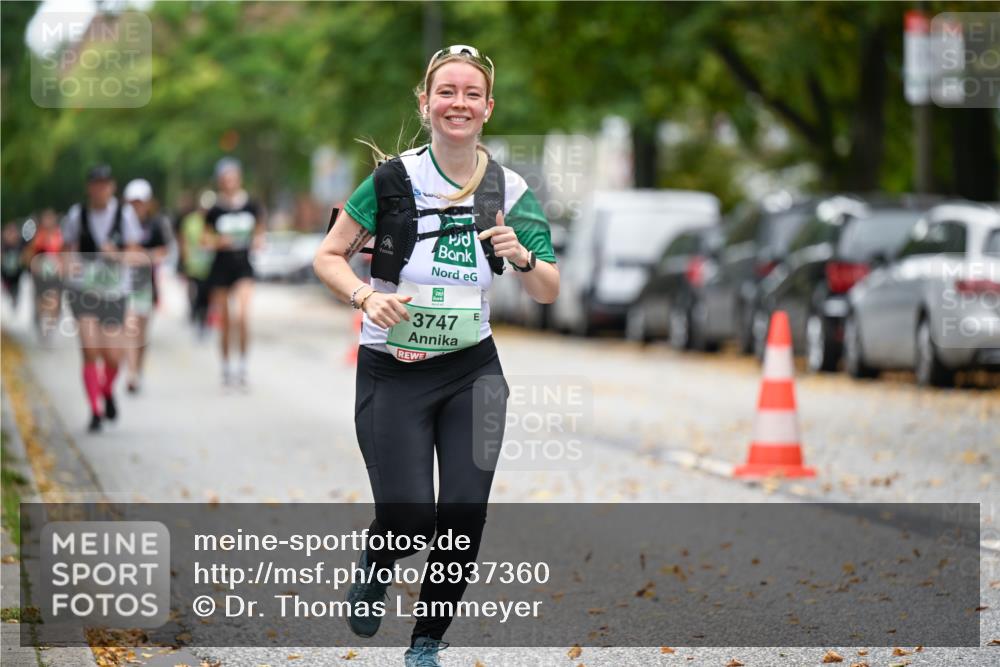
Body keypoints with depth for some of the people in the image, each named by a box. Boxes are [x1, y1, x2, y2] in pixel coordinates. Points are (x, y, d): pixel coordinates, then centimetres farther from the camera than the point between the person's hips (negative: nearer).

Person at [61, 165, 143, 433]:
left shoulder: (124, 213, -2)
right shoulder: (77, 214, 0)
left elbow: (133, 250, 0)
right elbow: (69, 246, 10)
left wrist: (117, 255, -21)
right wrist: (70, 264, -12)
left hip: (114, 290, 0)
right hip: (83, 288, 0)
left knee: (113, 357, -1)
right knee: (90, 351, -13)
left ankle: (108, 391, 34)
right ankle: (95, 412, -1)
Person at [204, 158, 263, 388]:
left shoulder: (250, 207, 2)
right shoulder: (214, 211, -1)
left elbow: (259, 232, 15)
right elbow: (207, 240, 4)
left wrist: (257, 240, -7)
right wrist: (219, 241, -16)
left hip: (243, 266, 0)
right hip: (221, 266, 0)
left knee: (243, 315, -20)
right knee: (224, 321, 6)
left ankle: (243, 363, -9)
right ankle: (226, 367, 20)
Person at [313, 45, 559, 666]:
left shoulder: (509, 189, -1)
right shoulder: (393, 178, -9)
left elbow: (549, 293, 2)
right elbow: (329, 257, 0)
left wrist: (522, 258, -19)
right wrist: (366, 296, -19)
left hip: (473, 369, 3)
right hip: (393, 373, -3)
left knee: (465, 514, -4)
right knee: (409, 519, -13)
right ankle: (376, 561, 26)